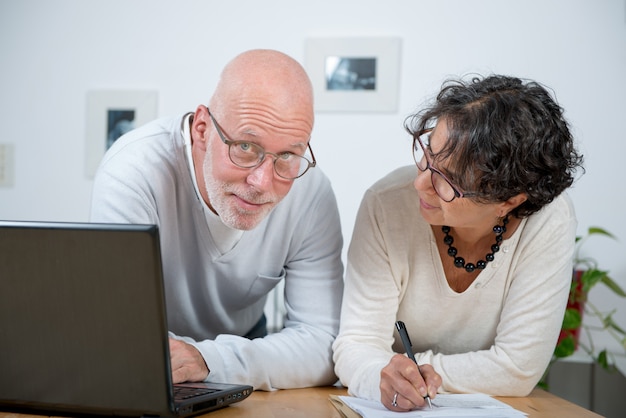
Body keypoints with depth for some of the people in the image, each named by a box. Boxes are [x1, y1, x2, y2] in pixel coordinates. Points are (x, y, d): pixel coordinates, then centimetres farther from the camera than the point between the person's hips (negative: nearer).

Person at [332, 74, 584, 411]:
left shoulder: (549, 221, -20)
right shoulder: (387, 205, -17)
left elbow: (519, 370, -18)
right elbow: (358, 342, -15)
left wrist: (406, 376, -18)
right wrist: (383, 377, -36)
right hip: (385, 409, 1)